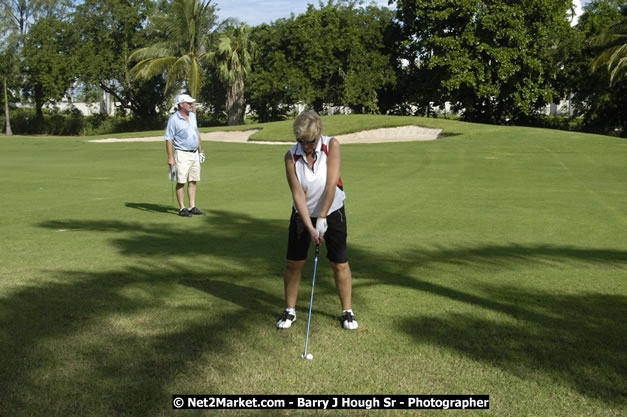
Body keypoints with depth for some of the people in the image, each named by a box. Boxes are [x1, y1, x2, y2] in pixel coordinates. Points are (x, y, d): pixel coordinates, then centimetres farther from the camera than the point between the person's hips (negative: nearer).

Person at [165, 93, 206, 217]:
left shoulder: (192, 116, 11)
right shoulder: (173, 119, -11)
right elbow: (168, 139, -12)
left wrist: (201, 151, 16)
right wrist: (170, 157, -17)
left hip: (194, 154, 7)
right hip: (182, 155, -7)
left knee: (193, 181, 8)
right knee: (181, 182, -2)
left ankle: (192, 207, 13)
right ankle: (182, 208, 4)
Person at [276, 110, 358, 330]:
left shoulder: (332, 145, -17)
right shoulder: (291, 156, -14)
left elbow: (331, 184, -21)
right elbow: (298, 194, -16)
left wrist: (322, 218, -23)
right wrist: (310, 227, -22)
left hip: (332, 213, -1)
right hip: (302, 215, 1)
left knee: (340, 263, 1)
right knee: (293, 263, 2)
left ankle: (347, 311, 17)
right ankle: (290, 310, 19)